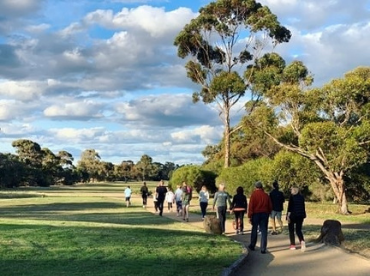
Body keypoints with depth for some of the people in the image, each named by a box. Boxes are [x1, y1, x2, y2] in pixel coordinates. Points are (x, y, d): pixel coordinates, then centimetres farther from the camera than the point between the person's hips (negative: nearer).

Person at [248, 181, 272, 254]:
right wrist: (268, 213, 21)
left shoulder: (253, 195, -8)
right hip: (264, 214, 2)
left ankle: (252, 245, 26)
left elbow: (251, 206, -12)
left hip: (256, 214, -2)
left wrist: (250, 216, -8)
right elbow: (270, 206, 6)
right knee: (263, 231, 3)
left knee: (254, 230, 15)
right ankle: (263, 249, -1)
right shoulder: (266, 195, 1)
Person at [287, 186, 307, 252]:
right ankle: (302, 241, -18)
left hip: (293, 215, -4)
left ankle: (293, 245, 11)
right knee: (298, 230, 9)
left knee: (291, 230, 10)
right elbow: (303, 207, 11)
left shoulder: (292, 197, -10)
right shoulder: (301, 197, 6)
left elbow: (290, 206, -15)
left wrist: (288, 216, -12)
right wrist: (303, 216, 19)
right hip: (300, 216, 4)